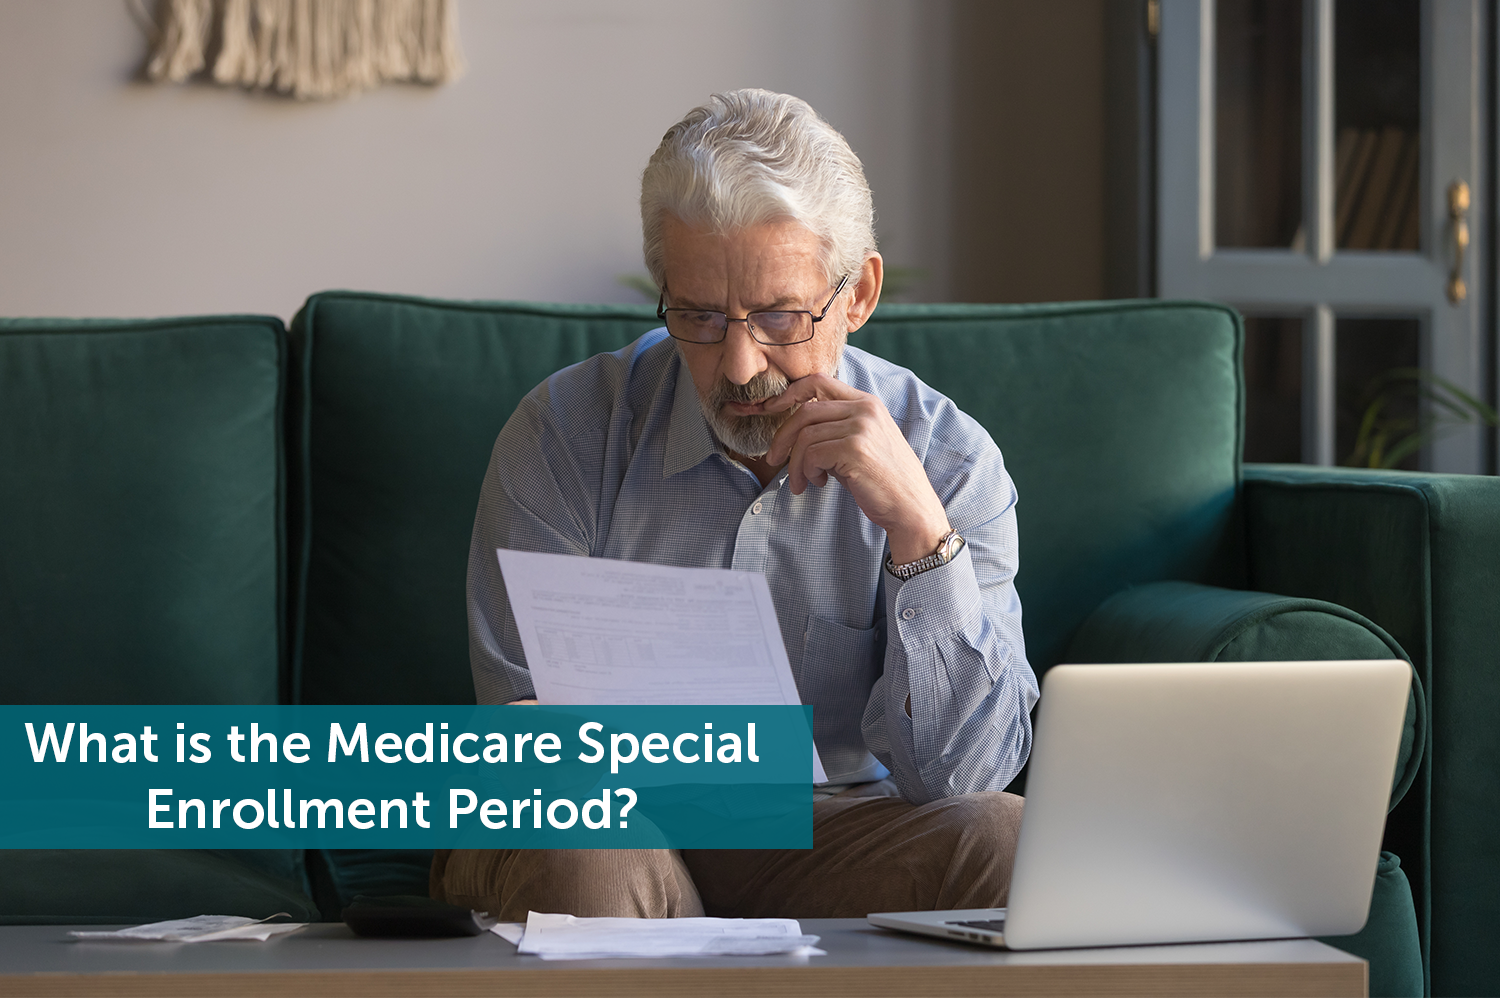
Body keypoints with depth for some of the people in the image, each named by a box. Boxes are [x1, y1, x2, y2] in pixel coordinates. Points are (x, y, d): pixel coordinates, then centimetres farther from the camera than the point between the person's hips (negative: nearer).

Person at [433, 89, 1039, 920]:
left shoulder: (946, 460, -5)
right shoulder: (566, 434, -7)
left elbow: (963, 772, -14)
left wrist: (917, 525, -25)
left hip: (827, 831, 2)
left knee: (1003, 843, -28)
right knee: (581, 863, -37)